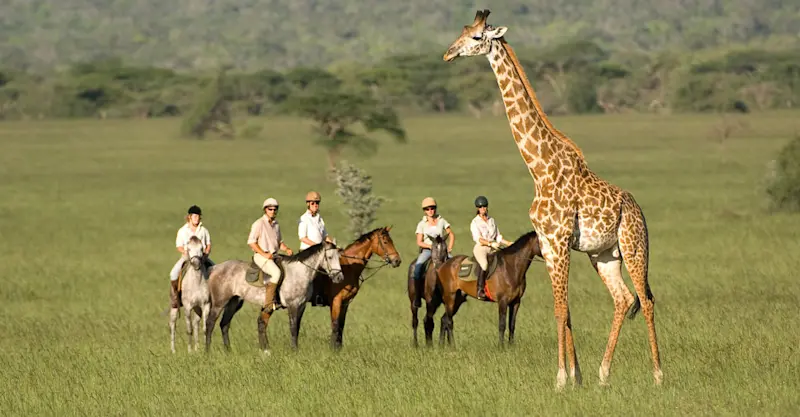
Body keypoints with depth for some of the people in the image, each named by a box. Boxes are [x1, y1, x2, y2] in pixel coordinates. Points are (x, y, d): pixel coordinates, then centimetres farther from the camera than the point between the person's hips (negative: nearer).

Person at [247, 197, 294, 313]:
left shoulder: (276, 224, 17)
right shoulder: (259, 224, -5)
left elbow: (279, 241, 25)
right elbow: (251, 242, -10)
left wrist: (286, 249, 3)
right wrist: (264, 254, -17)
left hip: (274, 255, 8)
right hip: (260, 256, -8)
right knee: (276, 273, -31)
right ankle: (269, 302, -30)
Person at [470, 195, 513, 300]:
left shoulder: (491, 220, 18)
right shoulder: (475, 222, 1)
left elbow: (498, 237, 23)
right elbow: (478, 238, -11)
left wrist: (508, 243, 9)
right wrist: (490, 244, -24)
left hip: (493, 248, 6)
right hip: (480, 248, -6)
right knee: (484, 264, -35)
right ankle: (480, 290, -36)